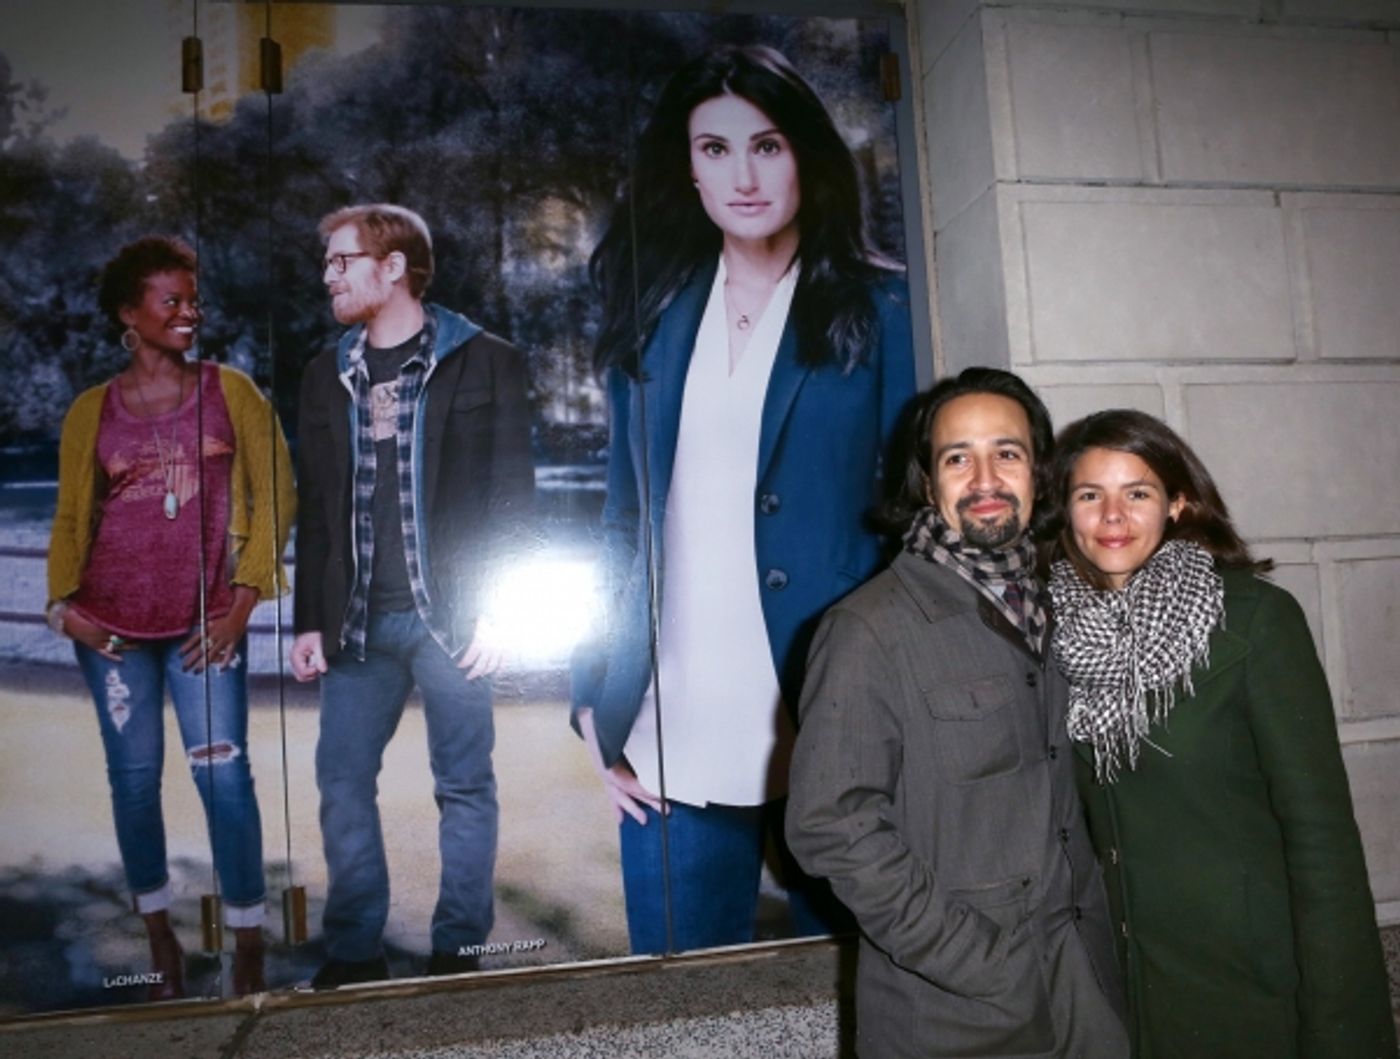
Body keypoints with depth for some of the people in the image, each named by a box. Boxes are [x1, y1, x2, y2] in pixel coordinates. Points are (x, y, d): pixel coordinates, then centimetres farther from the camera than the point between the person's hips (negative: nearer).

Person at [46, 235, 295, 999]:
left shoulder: (230, 391, 3)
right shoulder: (91, 411, 7)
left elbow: (275, 494, 0)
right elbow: (70, 518, 11)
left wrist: (245, 598, -5)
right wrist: (63, 600, -4)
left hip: (206, 622, -1)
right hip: (112, 623, 2)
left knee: (223, 772, -5)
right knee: (133, 776, 7)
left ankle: (248, 946, 7)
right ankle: (159, 936, 24)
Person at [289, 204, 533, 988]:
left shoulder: (484, 362, 0)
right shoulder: (328, 376, 15)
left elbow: (514, 493, -4)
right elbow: (315, 509, 15)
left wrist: (497, 611, -11)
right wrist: (310, 621, 9)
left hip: (451, 615, -4)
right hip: (357, 620, 5)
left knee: (465, 784, 3)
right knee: (342, 780, 6)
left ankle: (459, 951, 17)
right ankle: (354, 951, 21)